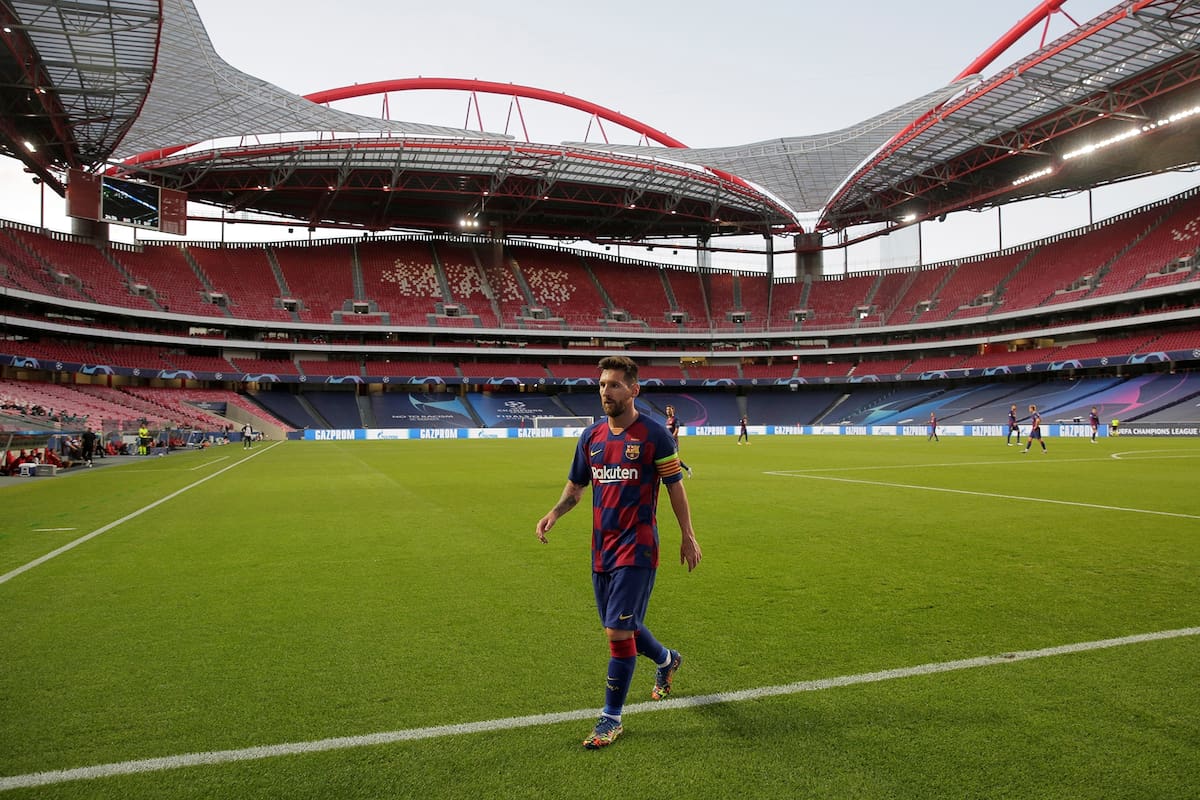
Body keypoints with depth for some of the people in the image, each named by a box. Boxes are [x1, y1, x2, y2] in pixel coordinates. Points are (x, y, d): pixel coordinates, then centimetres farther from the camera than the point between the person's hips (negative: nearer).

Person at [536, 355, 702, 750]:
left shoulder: (653, 434, -9)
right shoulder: (591, 435, 7)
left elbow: (675, 486, -3)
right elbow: (576, 486, 15)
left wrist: (688, 536, -2)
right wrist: (554, 513, -3)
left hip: (636, 549, -6)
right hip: (602, 549, 6)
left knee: (619, 631, -7)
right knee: (621, 628, 17)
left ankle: (611, 718, 10)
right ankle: (666, 660, 47)